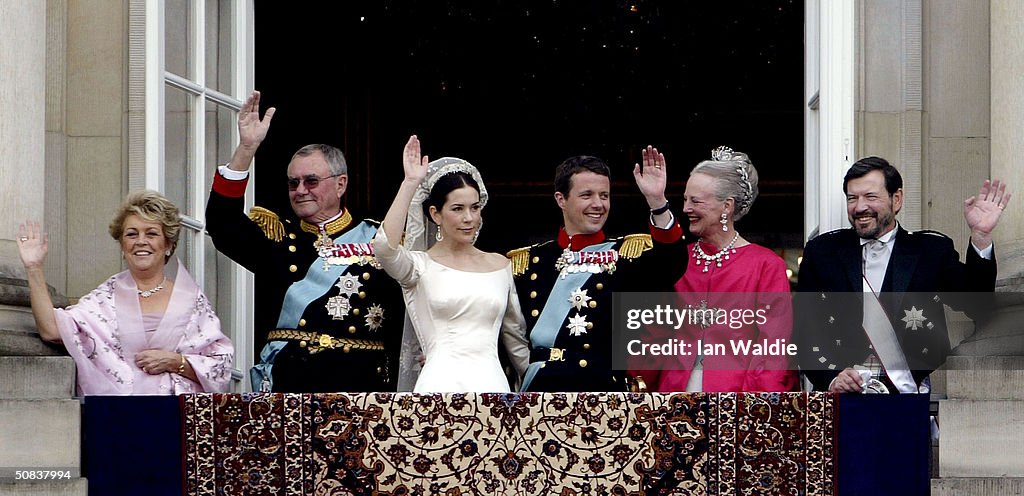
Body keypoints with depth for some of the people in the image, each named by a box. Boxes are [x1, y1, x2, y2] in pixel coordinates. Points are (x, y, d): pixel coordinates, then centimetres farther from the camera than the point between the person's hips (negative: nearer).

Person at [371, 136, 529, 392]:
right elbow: (384, 246, -18)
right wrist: (411, 182, -12)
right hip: (441, 383, -3)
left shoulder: (500, 265, 15)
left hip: (492, 381, 3)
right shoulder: (420, 265, 4)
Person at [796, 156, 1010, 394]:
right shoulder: (822, 252, 13)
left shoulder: (931, 251, 12)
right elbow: (805, 330, 9)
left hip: (908, 394, 0)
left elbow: (976, 303, 0)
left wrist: (981, 235, -10)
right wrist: (831, 377, -7)